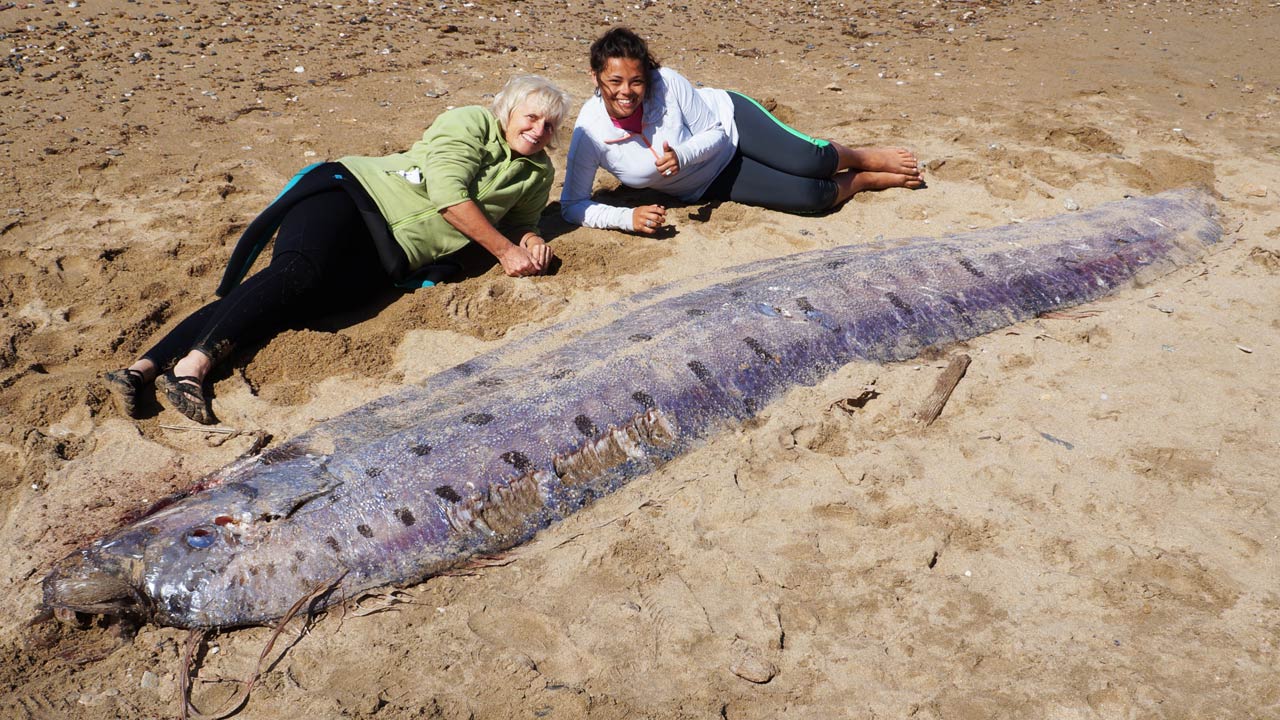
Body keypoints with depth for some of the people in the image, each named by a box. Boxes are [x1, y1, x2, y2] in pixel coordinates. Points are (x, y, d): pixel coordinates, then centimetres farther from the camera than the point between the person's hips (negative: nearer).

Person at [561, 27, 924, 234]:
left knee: (810, 162, -25)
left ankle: (862, 157, 12)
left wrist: (681, 156, -36)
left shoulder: (666, 82, -27)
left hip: (728, 119, 0)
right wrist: (629, 217, -37)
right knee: (810, 196, -16)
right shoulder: (589, 135, -26)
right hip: (710, 184, 0)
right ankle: (868, 180, 15)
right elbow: (572, 204, -22)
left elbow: (715, 133, -16)